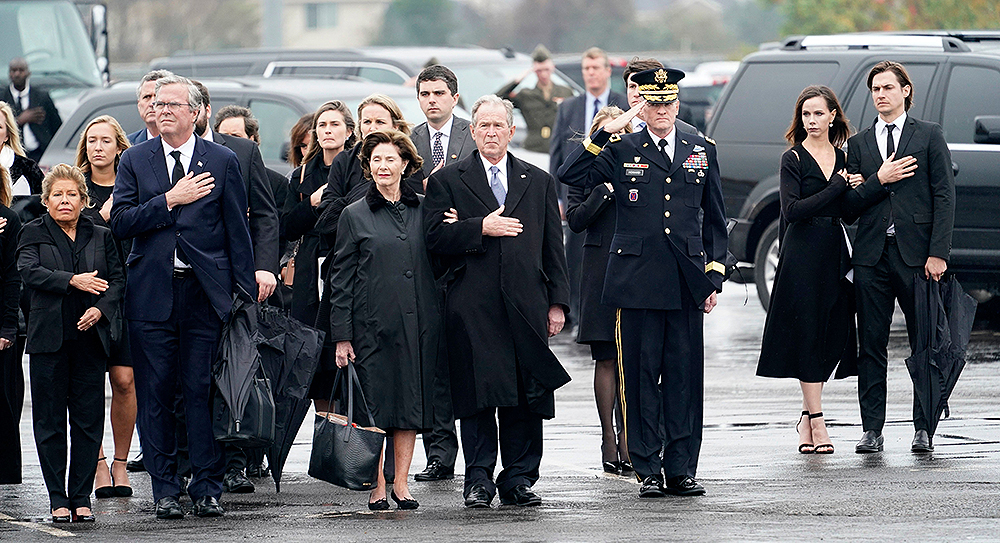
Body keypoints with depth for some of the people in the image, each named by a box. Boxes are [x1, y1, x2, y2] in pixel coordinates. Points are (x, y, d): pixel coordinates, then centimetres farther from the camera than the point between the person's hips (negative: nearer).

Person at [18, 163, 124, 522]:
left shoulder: (101, 237, 13)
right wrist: (73, 281, -19)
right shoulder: (33, 234, 6)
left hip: (90, 338, 2)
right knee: (50, 420, -1)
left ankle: (81, 496, 6)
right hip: (49, 338, -2)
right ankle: (58, 499, 5)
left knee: (88, 419, 0)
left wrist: (101, 308, -11)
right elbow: (29, 272, -10)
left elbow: (117, 279, 8)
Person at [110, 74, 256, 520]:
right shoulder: (135, 161, 8)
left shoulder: (222, 161, 5)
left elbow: (238, 230, 5)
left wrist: (246, 293, 1)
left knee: (203, 391, -1)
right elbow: (120, 222, -3)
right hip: (151, 294, 1)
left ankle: (207, 488, 6)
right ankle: (165, 490, 9)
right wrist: (171, 200, -12)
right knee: (155, 395, 3)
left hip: (205, 293, -1)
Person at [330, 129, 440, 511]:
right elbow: (341, 278, 1)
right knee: (375, 406, -3)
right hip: (372, 325, -2)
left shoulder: (423, 210, 9)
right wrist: (342, 335, -4)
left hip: (418, 324, 2)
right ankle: (378, 487, 3)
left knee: (411, 402, 3)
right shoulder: (355, 215, 3)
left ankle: (401, 484, 9)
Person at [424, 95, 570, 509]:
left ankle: (518, 479, 9)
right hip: (472, 307, -2)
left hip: (526, 303, 2)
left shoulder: (538, 182, 16)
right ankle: (479, 480, 1)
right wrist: (481, 228, -13)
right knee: (478, 395, -4)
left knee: (526, 397, 2)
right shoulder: (448, 180, 9)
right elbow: (435, 238, -1)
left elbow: (553, 247, 13)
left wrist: (557, 302, 5)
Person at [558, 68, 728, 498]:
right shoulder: (621, 151, 4)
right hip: (637, 280, -2)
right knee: (640, 377, 0)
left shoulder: (701, 151, 12)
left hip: (686, 282, 2)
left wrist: (714, 275, 8)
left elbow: (714, 219, 15)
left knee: (685, 376, 3)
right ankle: (648, 470, 6)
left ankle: (681, 469, 8)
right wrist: (605, 134, -12)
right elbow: (571, 177, -8)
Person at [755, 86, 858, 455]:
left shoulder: (842, 158, 13)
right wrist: (837, 187, -13)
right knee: (808, 336, -7)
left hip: (835, 252, 6)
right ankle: (816, 423, -7)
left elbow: (849, 214, 15)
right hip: (803, 254, -5)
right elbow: (793, 210, -14)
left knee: (833, 336, 5)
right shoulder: (794, 159, -3)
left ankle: (807, 416, 17)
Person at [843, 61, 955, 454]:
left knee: (925, 344, 1)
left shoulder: (929, 136, 5)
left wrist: (938, 253, -10)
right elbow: (850, 205, 10)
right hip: (872, 256, 3)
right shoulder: (858, 144, 14)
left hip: (916, 255, -3)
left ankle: (924, 429, 7)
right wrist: (879, 181, -8)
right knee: (871, 346, 2)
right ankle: (872, 430, 6)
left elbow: (944, 196, -1)